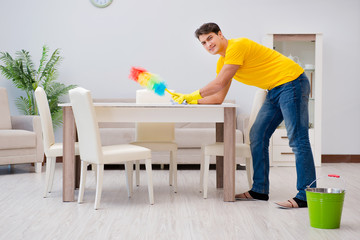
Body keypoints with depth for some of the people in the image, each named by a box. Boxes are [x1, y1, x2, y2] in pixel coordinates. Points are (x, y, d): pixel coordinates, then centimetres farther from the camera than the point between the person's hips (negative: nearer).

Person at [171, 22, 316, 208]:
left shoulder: (237, 46, -15)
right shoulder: (222, 62, 14)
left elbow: (219, 83, -18)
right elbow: (218, 98, 14)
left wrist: (192, 95, -7)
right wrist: (189, 101, 6)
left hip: (291, 83, -10)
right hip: (275, 91, 10)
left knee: (297, 140, -13)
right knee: (257, 137, 8)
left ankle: (305, 196, -14)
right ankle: (259, 190, 13)